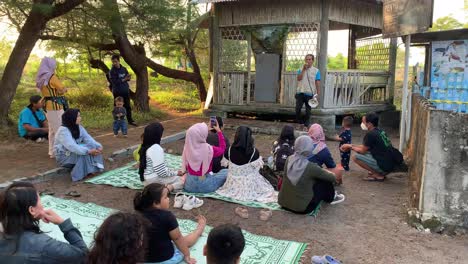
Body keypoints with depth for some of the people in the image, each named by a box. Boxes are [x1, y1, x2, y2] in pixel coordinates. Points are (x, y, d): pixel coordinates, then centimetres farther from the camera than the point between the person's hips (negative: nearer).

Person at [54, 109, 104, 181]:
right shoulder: (63, 130, -23)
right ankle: (83, 174, -26)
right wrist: (88, 151, -44)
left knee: (94, 147, -15)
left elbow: (88, 139, -9)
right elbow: (72, 146, -36)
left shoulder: (79, 128, 1)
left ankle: (94, 168, -20)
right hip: (63, 156, -7)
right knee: (84, 153, -32)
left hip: (76, 150, 7)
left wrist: (98, 146, -28)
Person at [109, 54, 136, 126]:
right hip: (117, 92, -4)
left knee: (128, 106, 13)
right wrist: (123, 79, -16)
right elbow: (114, 82, -16)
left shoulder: (124, 69, 5)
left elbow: (128, 78, 7)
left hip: (126, 91, 4)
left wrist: (127, 77, -16)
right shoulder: (112, 71, -9)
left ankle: (130, 120, 24)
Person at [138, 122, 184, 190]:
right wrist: (176, 173, -8)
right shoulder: (156, 148, -22)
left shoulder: (145, 146, 5)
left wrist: (172, 171, 10)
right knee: (182, 181, -1)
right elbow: (161, 172, -23)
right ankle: (166, 189, -21)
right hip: (154, 180, -9)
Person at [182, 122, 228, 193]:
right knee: (225, 171, 12)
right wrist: (219, 131, 8)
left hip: (189, 185, 5)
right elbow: (222, 148, 0)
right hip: (205, 185, -5)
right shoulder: (209, 149, -22)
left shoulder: (187, 148, -11)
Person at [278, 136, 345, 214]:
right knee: (325, 181, 9)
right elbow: (331, 178, -3)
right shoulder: (311, 167, -22)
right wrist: (335, 177, 20)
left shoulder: (289, 159, -7)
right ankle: (331, 198, 35)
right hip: (302, 208, -6)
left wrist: (323, 171, 25)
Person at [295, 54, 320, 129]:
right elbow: (299, 78, -6)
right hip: (300, 92, 1)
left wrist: (318, 94, -5)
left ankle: (306, 124, 17)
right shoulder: (301, 69, 9)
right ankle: (299, 122, 16)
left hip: (310, 94, -1)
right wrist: (303, 69, -11)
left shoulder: (316, 71, 3)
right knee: (298, 108, -4)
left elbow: (317, 83, 0)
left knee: (308, 110, 5)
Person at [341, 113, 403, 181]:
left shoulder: (370, 134, -17)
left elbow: (363, 151, -7)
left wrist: (350, 147, 7)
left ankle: (378, 175, -4)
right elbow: (365, 146, 21)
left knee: (356, 157, -9)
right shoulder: (380, 131, 11)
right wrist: (352, 145, 18)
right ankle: (381, 172, 15)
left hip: (386, 166, -9)